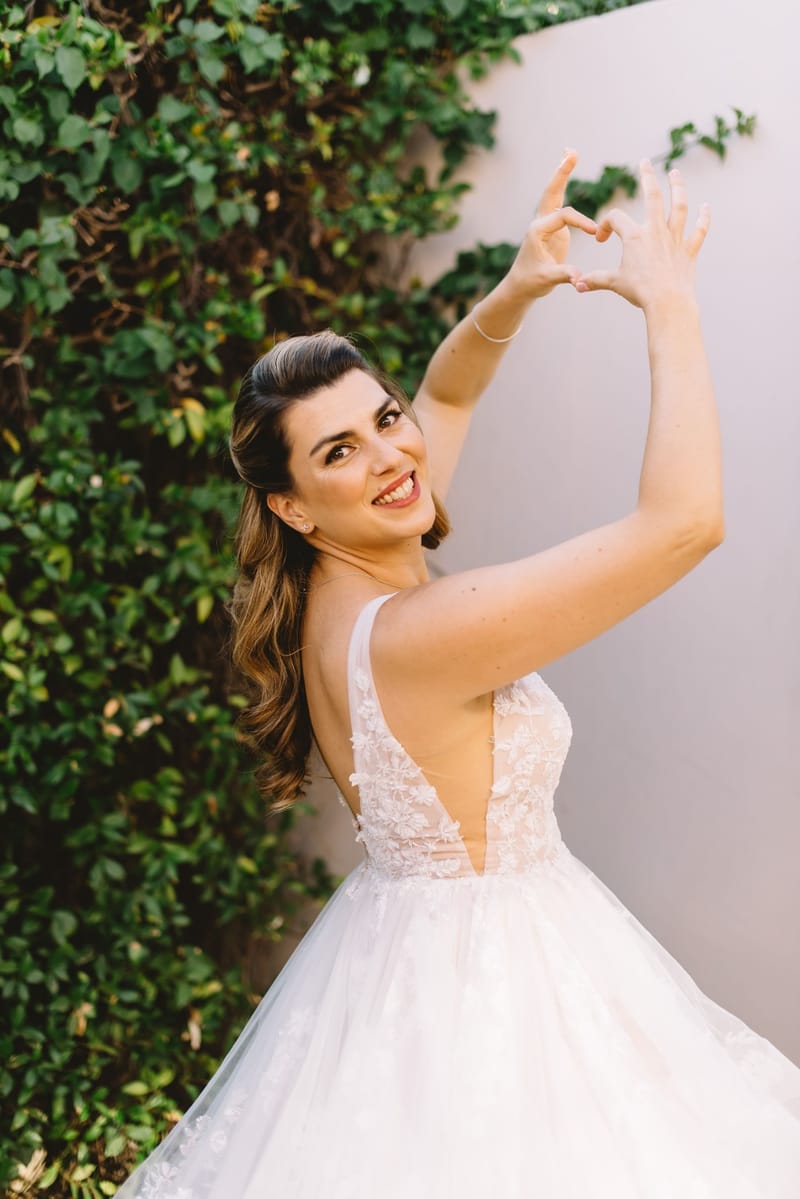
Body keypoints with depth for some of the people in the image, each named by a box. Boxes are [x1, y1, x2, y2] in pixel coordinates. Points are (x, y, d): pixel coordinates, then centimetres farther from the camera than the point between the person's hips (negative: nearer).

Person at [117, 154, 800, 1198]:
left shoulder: (330, 589, -5)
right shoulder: (413, 634, -30)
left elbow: (445, 396, 13)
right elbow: (684, 521, -32)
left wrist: (513, 297, -5)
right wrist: (670, 304, -22)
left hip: (402, 945, 9)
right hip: (481, 984, -9)